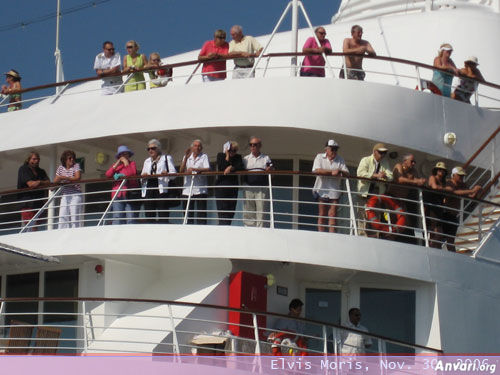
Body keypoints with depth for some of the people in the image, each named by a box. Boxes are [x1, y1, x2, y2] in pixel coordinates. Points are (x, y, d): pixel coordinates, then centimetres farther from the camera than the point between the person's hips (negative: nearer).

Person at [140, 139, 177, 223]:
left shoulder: (167, 158, 15)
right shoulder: (147, 161, 28)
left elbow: (174, 173, 4)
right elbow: (141, 178, 25)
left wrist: (167, 174, -19)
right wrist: (143, 177, 0)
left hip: (161, 189, -4)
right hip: (148, 190, 4)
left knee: (163, 218, -12)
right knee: (149, 216, -1)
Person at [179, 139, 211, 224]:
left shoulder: (204, 156, 6)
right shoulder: (187, 157, 15)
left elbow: (207, 169, -9)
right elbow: (181, 171, 4)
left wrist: (194, 169, -22)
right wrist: (186, 158, -5)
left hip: (200, 190, -3)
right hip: (187, 190, 3)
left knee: (201, 213, -6)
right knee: (188, 213, 3)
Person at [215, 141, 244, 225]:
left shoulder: (238, 157, 11)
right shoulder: (220, 155, 6)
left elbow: (241, 168, -4)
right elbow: (221, 168, -9)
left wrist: (231, 168, -17)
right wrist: (227, 156, -6)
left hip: (233, 187, 3)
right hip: (221, 186, -3)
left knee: (231, 211, -1)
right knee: (222, 210, -10)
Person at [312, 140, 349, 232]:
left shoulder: (340, 160, 12)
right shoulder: (319, 157, 4)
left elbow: (347, 174, 4)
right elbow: (316, 170, -13)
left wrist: (340, 171, -19)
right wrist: (331, 172, -16)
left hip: (334, 191, 2)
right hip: (322, 190, -2)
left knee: (333, 215, -4)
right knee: (322, 215, 1)